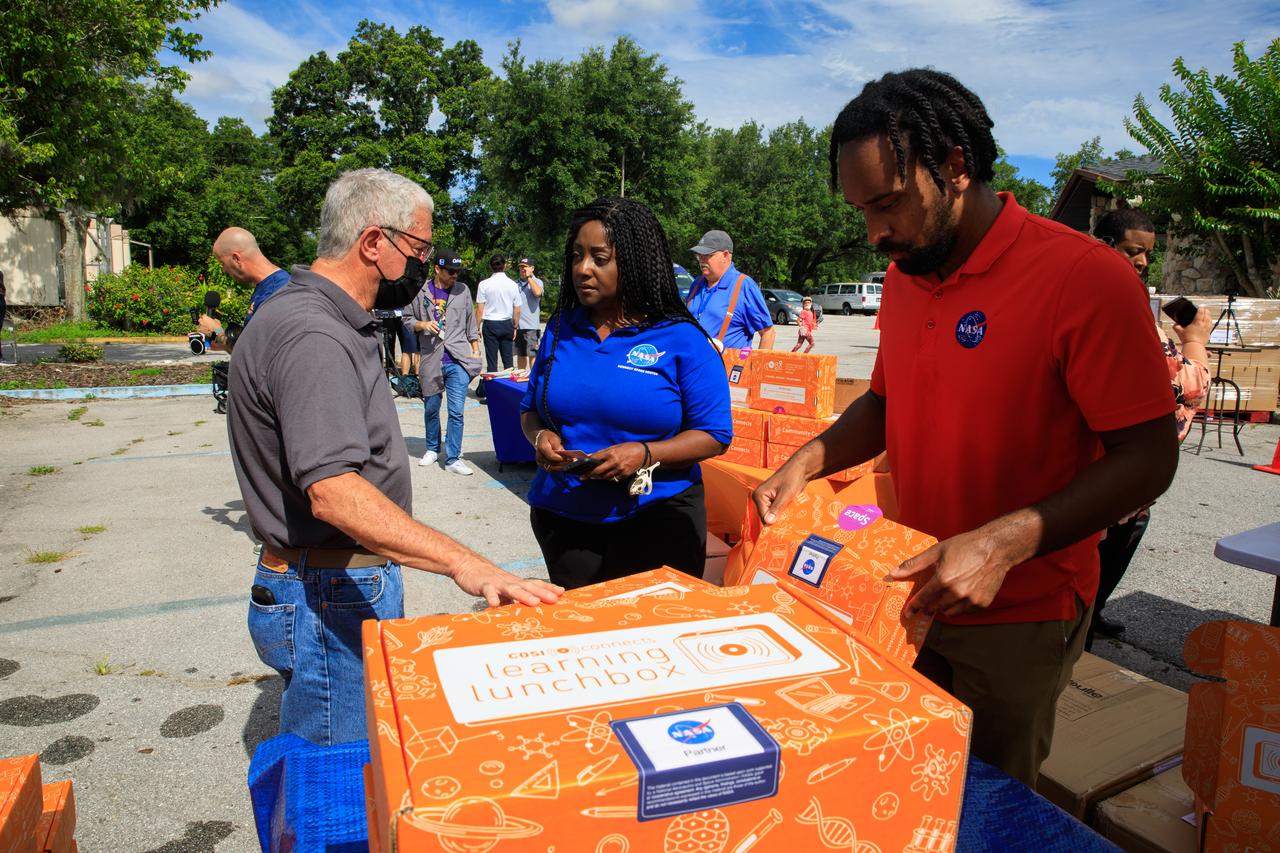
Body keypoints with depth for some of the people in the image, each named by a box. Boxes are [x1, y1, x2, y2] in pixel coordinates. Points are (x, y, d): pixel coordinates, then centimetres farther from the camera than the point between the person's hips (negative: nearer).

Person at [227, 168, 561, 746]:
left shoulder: (327, 322, 13)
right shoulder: (311, 337, -23)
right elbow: (333, 492, -35)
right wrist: (462, 563, -42)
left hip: (355, 585, 10)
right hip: (328, 601, -10)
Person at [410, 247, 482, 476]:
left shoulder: (463, 290, 7)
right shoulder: (421, 292, 2)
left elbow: (471, 323, 13)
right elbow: (408, 319, 10)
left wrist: (476, 351, 10)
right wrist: (423, 324, -10)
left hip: (458, 361, 0)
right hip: (431, 360, 1)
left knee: (456, 411, -7)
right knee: (431, 409, 14)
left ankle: (453, 459, 0)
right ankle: (432, 449, 35)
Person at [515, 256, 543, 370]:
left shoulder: (537, 282, 1)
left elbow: (537, 292, -23)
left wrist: (529, 277, -11)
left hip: (531, 326, -5)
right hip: (517, 326, 5)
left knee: (532, 355, -5)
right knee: (520, 355, 12)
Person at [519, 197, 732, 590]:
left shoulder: (681, 339, -8)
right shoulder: (561, 329, 5)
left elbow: (715, 435, -8)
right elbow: (530, 408, 15)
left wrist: (645, 454, -22)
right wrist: (540, 437, -8)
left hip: (656, 519, -3)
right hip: (563, 519, 4)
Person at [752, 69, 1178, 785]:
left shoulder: (1087, 278, -19)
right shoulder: (904, 277, 3)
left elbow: (1149, 457, -18)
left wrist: (1006, 542, -30)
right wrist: (806, 464, -4)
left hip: (1018, 618, -5)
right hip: (915, 593, 6)